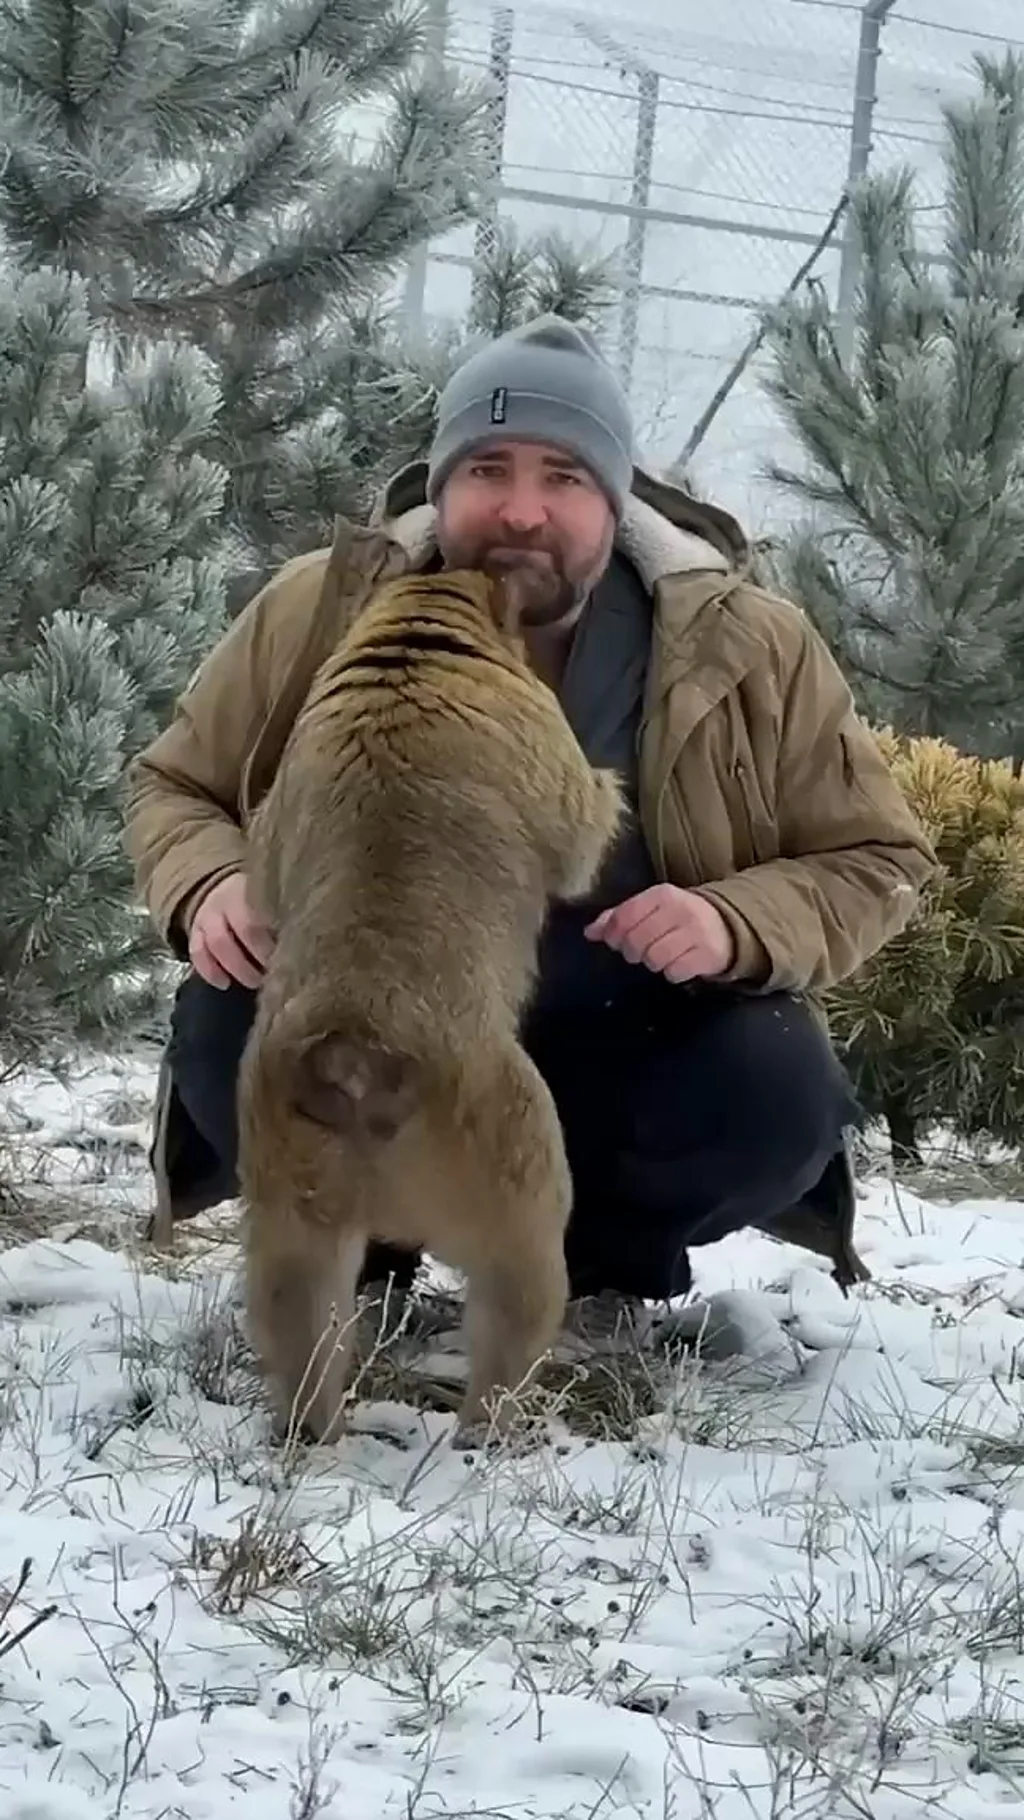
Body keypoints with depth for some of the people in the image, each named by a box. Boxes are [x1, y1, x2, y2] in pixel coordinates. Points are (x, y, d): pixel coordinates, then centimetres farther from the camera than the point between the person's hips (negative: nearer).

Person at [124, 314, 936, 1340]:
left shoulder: (749, 648, -12)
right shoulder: (321, 613, -9)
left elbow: (874, 862, -4)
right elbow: (175, 787, 5)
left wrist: (736, 925, -27)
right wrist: (211, 887, -20)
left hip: (629, 1056, 0)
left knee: (780, 1094, -30)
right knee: (228, 1029, -30)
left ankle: (612, 1263, 4)